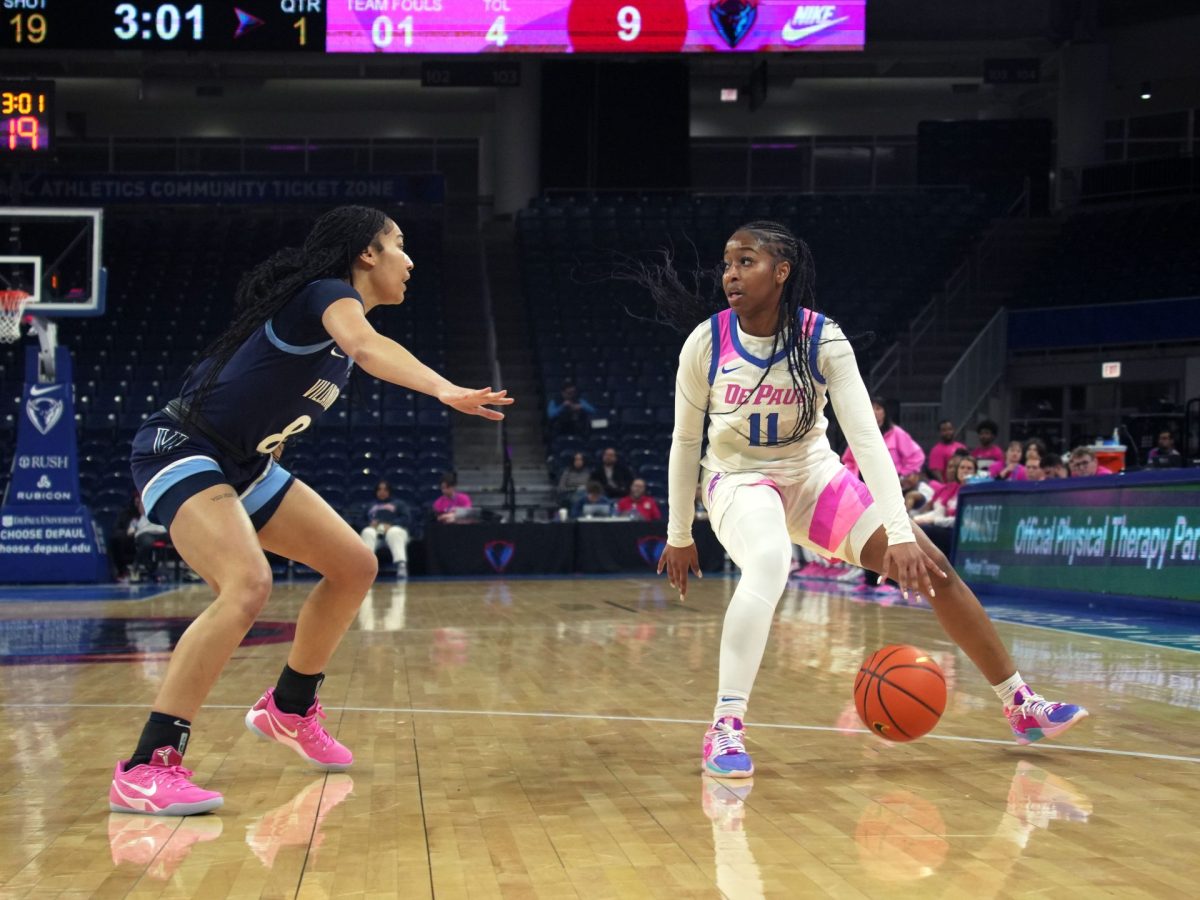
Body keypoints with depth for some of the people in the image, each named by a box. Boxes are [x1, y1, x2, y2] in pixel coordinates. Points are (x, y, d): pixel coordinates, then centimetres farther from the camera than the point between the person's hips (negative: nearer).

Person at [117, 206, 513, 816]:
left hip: (244, 465, 10)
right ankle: (145, 770, -30)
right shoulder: (329, 291, -17)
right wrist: (442, 388, -55)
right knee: (248, 584, -31)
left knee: (354, 565, 9)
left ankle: (289, 709, 27)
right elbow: (364, 343, -40)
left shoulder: (338, 305, 13)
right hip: (180, 451, -10)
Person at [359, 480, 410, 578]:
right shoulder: (370, 505, 36)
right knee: (367, 533, -36)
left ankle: (401, 565, -63)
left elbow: (405, 518, 9)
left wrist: (391, 524, -11)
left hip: (393, 528, -1)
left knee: (395, 533, -39)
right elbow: (363, 519, 18)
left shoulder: (399, 503, 28)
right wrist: (370, 523, -7)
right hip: (374, 529, 2)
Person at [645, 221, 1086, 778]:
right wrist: (679, 536, 2)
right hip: (738, 481, -2)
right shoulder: (705, 344, -16)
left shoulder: (822, 339, -17)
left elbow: (865, 435, -22)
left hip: (814, 475, 2)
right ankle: (725, 728, -32)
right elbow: (686, 441, -3)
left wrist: (900, 532, -31)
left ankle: (1021, 707, 8)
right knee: (769, 562, -37)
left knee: (930, 565, -6)